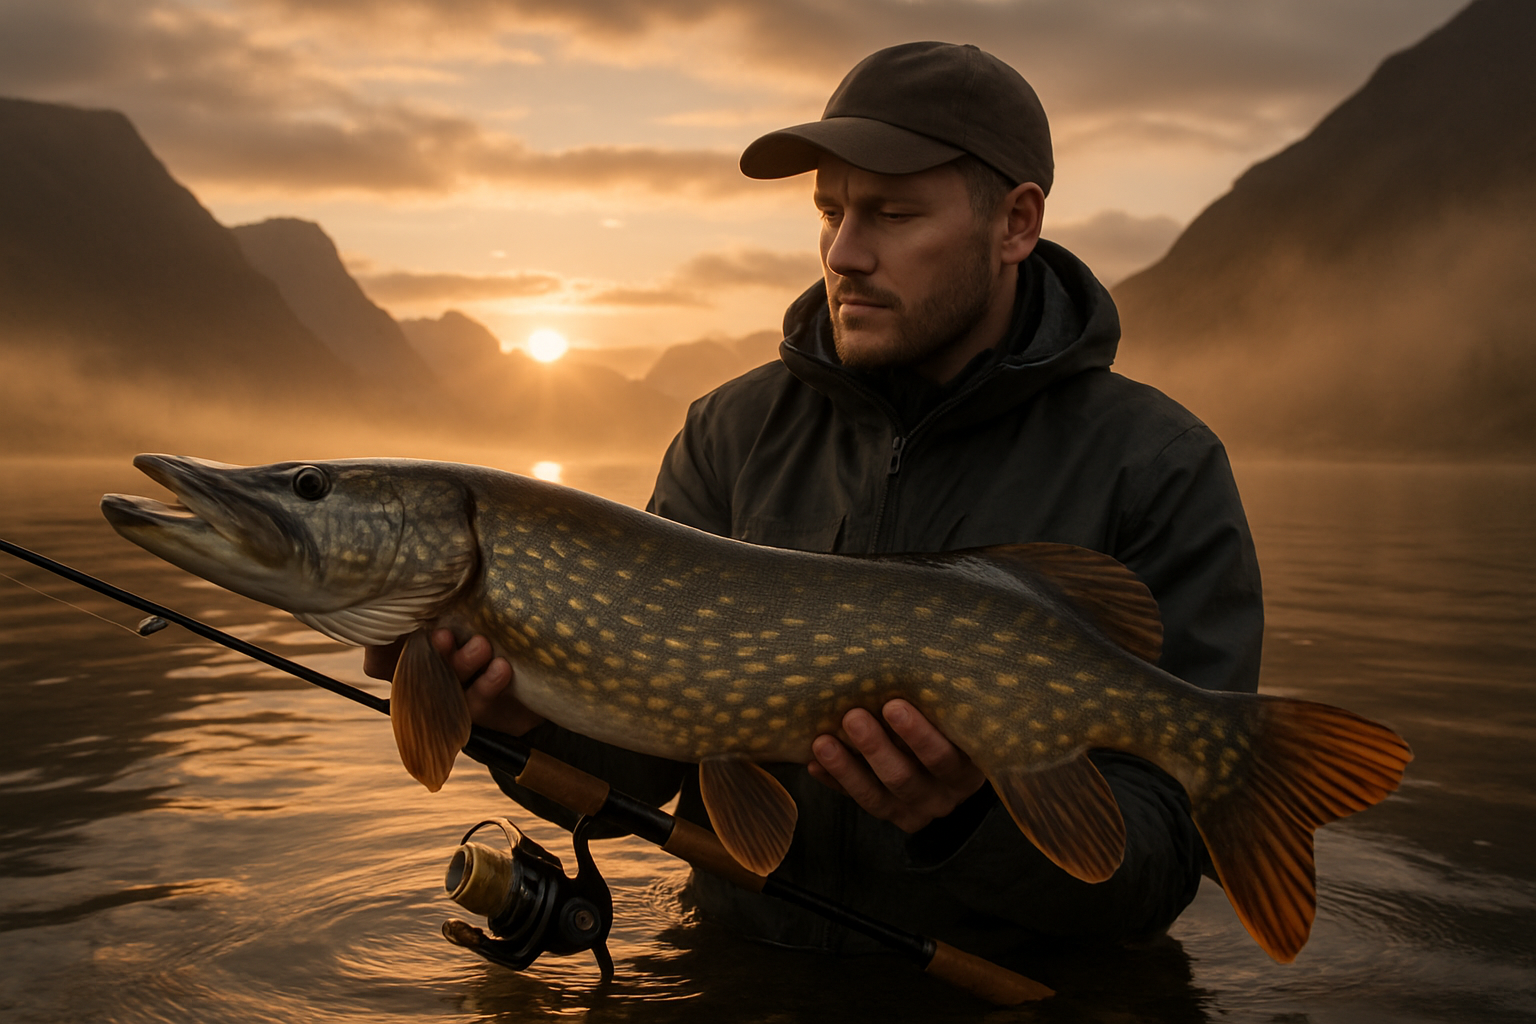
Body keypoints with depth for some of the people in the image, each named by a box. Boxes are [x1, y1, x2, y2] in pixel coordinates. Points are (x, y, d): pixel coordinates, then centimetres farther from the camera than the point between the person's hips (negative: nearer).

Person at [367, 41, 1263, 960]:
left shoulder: (1160, 471, -7)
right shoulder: (734, 432, 3)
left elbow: (1159, 863, -10)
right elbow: (631, 760, 0)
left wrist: (973, 813, -27)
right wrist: (537, 714, -20)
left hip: (1010, 989, -2)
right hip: (741, 968, 3)